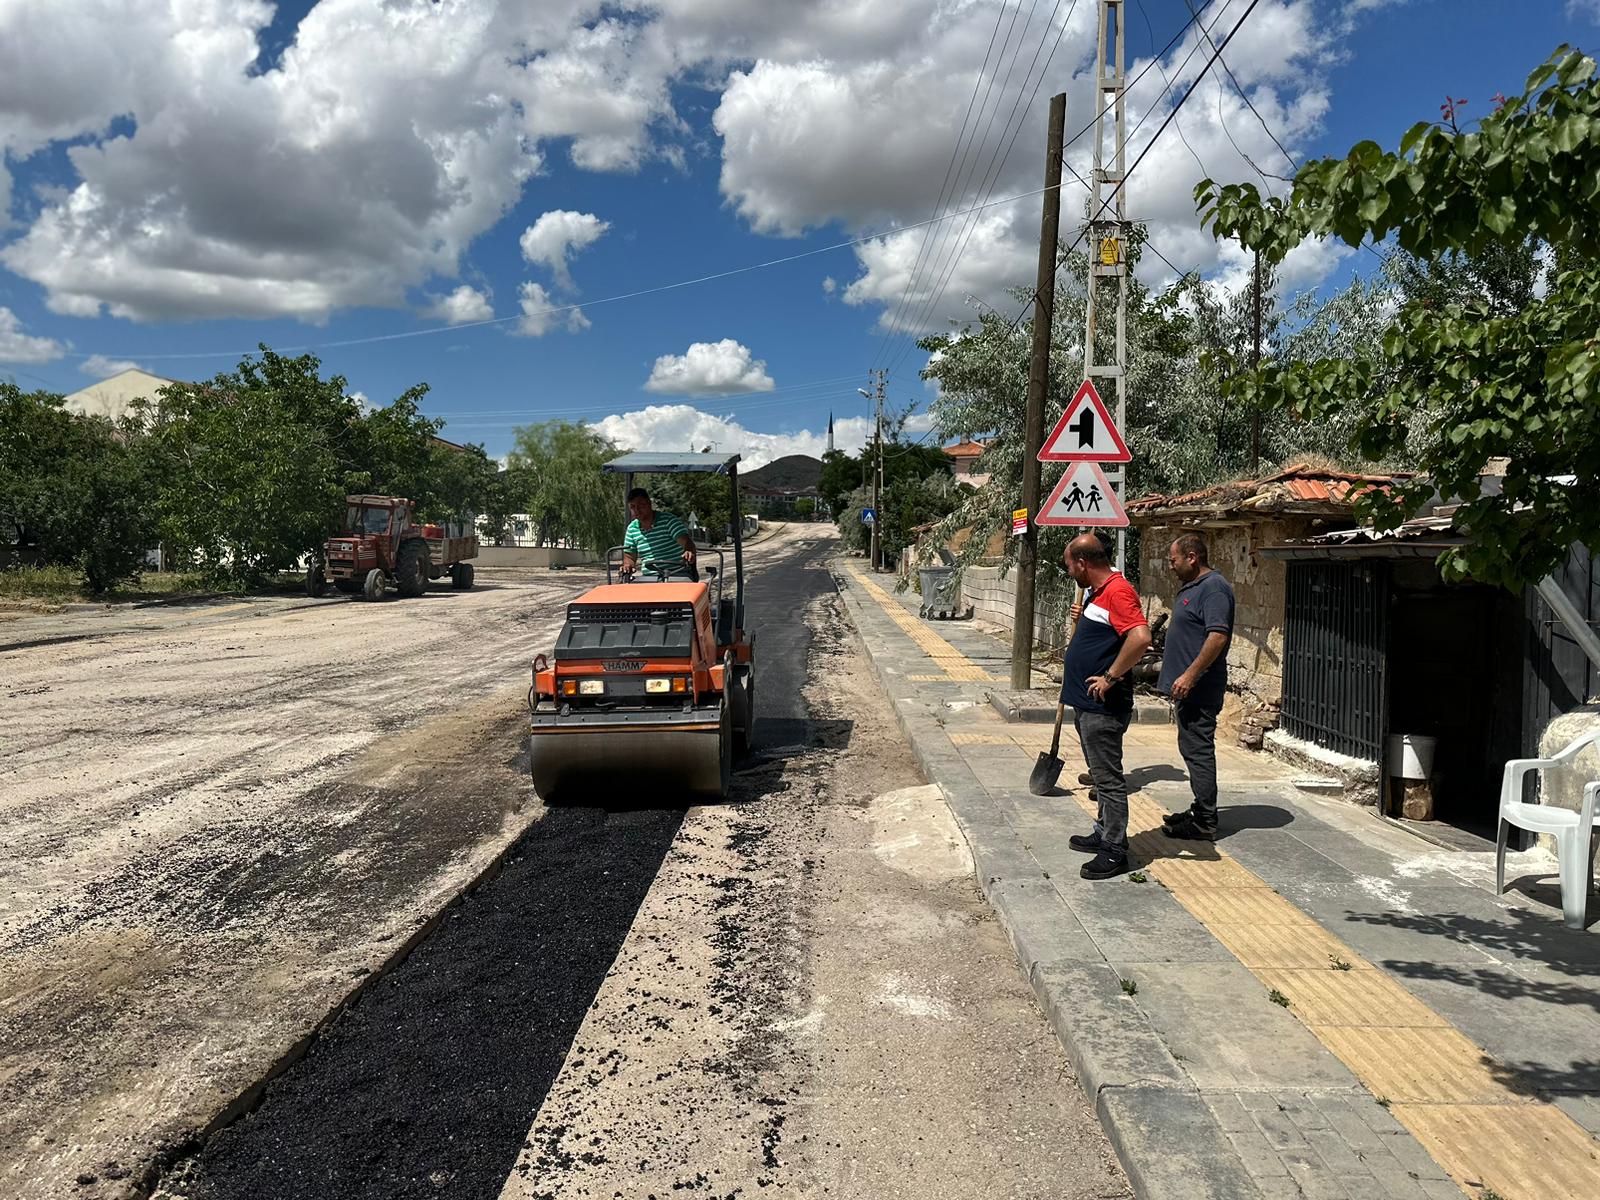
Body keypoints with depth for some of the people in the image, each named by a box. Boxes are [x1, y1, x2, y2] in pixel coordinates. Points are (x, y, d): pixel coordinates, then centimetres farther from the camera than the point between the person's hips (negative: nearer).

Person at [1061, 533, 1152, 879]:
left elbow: (1140, 637, -32)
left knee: (1108, 778, -3)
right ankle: (1104, 834, 32)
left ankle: (1114, 851, 4)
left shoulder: (1117, 590, -19)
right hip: (1087, 704, 11)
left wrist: (1110, 678, -25)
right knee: (1101, 774, 20)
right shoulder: (1099, 591, 14)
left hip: (1103, 707, -11)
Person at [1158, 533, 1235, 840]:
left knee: (1198, 751, -7)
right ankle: (1201, 811, 24)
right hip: (1189, 688, 11)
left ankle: (1204, 824, -1)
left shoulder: (1214, 587, -15)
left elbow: (1218, 635, -26)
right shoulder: (1190, 587, 17)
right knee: (1193, 749, 15)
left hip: (1198, 688, -11)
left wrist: (1190, 675, -26)